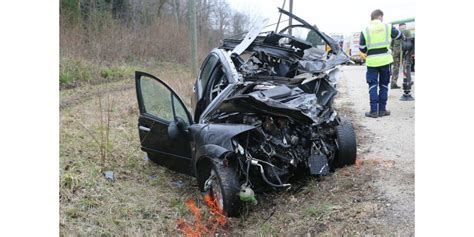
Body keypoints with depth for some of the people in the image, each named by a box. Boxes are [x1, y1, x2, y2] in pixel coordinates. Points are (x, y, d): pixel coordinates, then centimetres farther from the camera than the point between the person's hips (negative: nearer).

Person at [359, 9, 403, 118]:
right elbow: (399, 35, 17)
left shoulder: (365, 31, -1)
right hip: (385, 60, 1)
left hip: (372, 61, -1)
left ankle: (374, 111, -2)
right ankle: (382, 110, 13)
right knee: (384, 85, 11)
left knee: (373, 85, 4)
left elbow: (362, 48, 2)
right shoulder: (388, 27, 1)